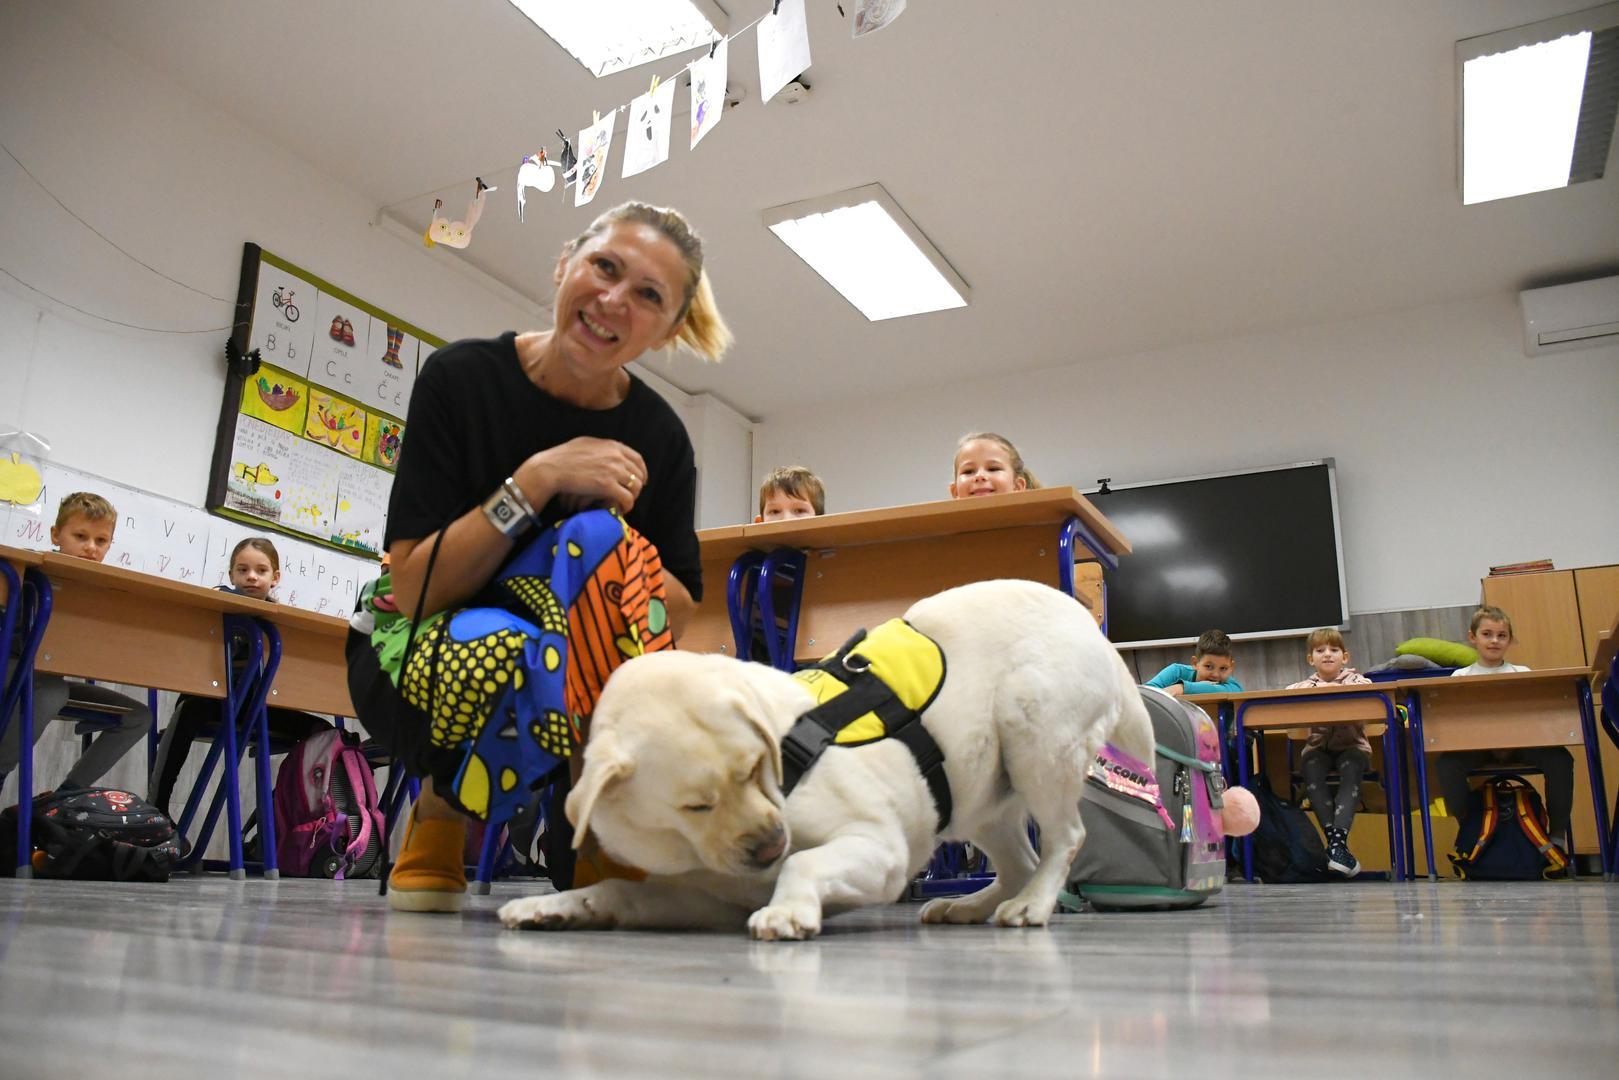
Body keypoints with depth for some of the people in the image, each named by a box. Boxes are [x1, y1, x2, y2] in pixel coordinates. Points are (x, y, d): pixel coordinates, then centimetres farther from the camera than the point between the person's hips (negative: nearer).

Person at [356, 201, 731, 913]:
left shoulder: (658, 436, -8)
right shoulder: (462, 377, -15)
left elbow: (677, 615, -6)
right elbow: (412, 588, -20)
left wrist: (610, 529, -24)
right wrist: (538, 480, -30)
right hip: (426, 648, -2)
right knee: (495, 656, -38)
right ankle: (440, 811, -1)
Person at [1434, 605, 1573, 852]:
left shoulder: (1522, 674, 14)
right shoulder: (1460, 677, 12)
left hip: (1519, 741, 1)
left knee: (1559, 758, -29)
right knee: (1447, 764, -33)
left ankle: (1558, 833, -13)